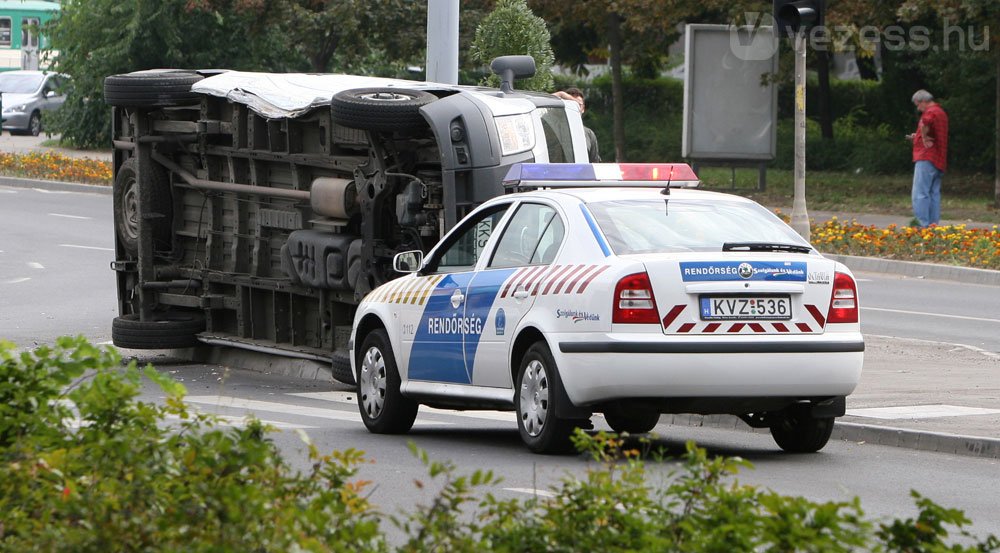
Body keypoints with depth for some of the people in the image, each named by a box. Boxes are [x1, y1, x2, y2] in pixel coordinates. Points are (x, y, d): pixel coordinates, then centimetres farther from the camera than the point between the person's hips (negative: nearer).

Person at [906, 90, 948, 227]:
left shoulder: (930, 112, -11)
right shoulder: (941, 113, 21)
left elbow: (926, 122, -36)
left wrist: (924, 138, -21)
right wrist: (917, 137, 18)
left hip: (927, 159, -10)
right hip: (939, 161, 10)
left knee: (920, 195, -11)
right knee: (934, 194, 10)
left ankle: (922, 225, -16)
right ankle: (933, 225, 10)